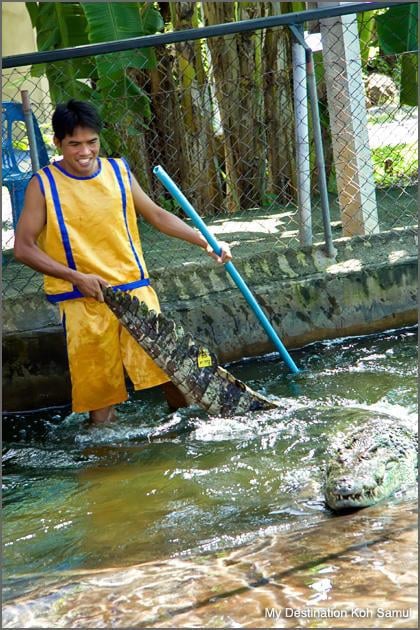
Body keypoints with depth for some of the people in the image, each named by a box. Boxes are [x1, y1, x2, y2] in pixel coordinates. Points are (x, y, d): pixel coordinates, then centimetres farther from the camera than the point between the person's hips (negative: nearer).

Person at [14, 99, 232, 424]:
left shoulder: (119, 171, 5)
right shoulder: (43, 186, -6)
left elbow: (156, 215, 15)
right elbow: (23, 247, -7)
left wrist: (206, 242, 6)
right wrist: (77, 276, -15)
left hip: (135, 289, 3)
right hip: (83, 300, -3)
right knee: (97, 386, 2)